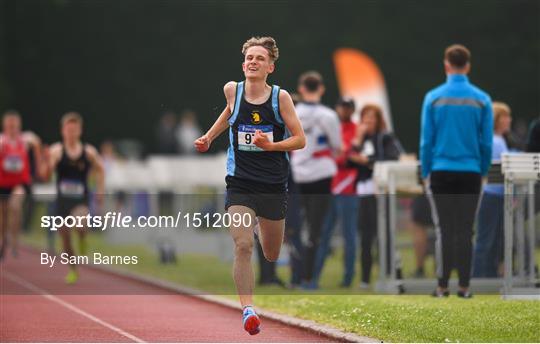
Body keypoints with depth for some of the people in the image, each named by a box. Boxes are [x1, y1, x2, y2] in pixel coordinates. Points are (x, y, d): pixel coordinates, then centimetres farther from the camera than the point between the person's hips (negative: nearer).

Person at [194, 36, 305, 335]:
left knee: (272, 256, 17)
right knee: (242, 246, -23)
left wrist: (270, 145, -21)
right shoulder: (232, 90, -2)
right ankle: (247, 309, -23)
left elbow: (300, 139, -5)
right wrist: (209, 137, 23)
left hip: (273, 185, 0)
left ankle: (262, 225, 53)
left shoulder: (280, 97, -8)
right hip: (240, 184, 0)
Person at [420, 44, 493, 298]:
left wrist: (426, 173, 8)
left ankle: (443, 286, 3)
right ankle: (464, 286, 5)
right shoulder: (481, 99, -1)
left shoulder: (433, 98, -3)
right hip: (471, 172, 0)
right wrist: (483, 171, 12)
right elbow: (487, 142, 1)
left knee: (445, 230, 5)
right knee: (465, 232, 5)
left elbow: (426, 140, -1)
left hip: (441, 172, 0)